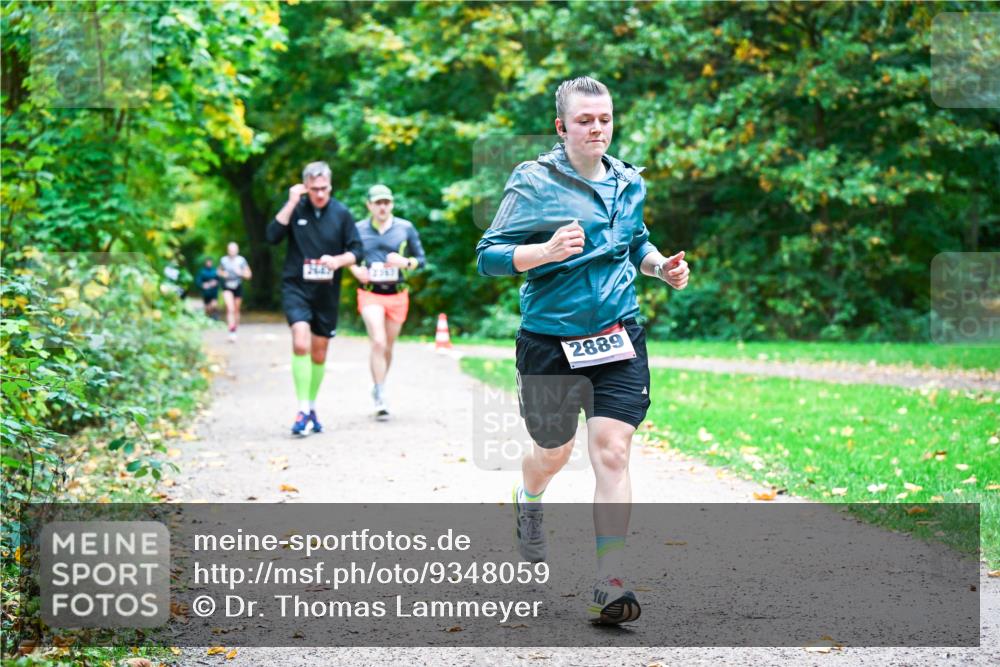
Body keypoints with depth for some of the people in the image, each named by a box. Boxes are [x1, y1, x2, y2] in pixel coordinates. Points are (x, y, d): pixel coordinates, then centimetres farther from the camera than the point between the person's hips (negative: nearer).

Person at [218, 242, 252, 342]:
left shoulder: (242, 260, -5)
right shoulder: (223, 260, -2)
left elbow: (248, 275, -1)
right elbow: (219, 271, 15)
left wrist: (240, 273, -19)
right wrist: (222, 274, -7)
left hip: (238, 287, 1)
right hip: (227, 287, -1)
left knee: (236, 310, 11)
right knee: (230, 308, -19)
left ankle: (235, 329, 31)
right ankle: (231, 331, -24)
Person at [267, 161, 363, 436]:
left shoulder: (341, 213, 0)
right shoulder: (295, 208, -1)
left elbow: (356, 249, 5)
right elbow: (273, 236, -13)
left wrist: (338, 260, -15)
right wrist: (292, 203, -17)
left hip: (327, 291, 2)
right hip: (296, 287, -2)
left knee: (319, 353, 11)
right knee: (301, 344, -21)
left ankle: (312, 407, 29)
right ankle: (303, 410, -17)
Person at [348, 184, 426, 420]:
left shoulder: (405, 228, 3)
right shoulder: (359, 229, 2)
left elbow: (421, 259, 8)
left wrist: (406, 262, -13)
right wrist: (355, 269, -7)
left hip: (397, 295, 2)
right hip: (370, 295, -2)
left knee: (388, 347, 12)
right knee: (378, 343, -18)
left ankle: (378, 389, 33)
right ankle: (380, 398, -13)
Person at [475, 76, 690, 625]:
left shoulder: (628, 183, 9)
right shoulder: (533, 182, -8)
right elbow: (488, 256, -10)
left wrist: (660, 265, 7)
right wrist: (546, 251, -26)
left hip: (618, 337, 3)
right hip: (550, 340, -2)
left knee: (612, 453, -10)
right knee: (554, 452, 15)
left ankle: (609, 585, -7)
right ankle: (527, 501, 53)